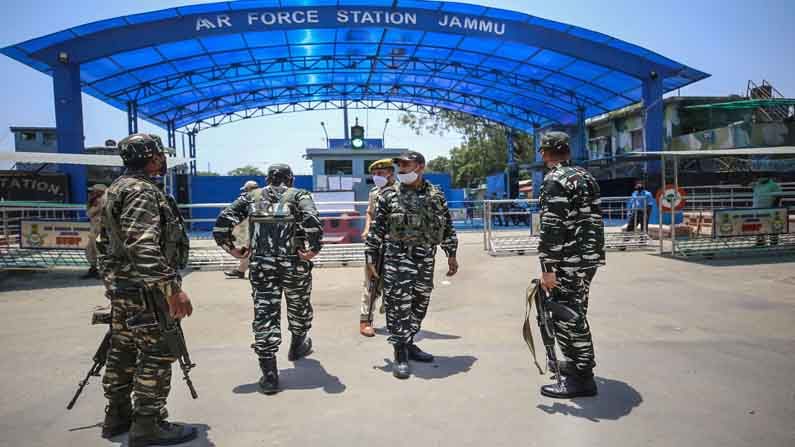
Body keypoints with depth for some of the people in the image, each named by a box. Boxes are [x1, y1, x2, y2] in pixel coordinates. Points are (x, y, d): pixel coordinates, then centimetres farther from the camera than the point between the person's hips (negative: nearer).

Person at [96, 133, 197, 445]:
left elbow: (105, 243, 20)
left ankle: (117, 416, 28)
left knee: (122, 352, 16)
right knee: (157, 356, -2)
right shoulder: (142, 191, -17)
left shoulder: (118, 189, 16)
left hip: (122, 289, 10)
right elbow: (143, 249, -28)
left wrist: (113, 281, 24)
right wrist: (173, 289, -28)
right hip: (146, 291, -10)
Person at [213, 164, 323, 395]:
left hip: (261, 265, 1)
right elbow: (312, 221, -18)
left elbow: (223, 221, 1)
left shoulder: (252, 196, 11)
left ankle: (269, 374, -2)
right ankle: (298, 345, 45)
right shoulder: (299, 195, 3)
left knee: (265, 314, 3)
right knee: (299, 306, 23)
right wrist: (313, 249, -11)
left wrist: (231, 248, 8)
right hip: (294, 263, -1)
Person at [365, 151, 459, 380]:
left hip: (426, 259, 4)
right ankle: (400, 354, 3)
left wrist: (452, 254, 12)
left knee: (420, 304, 11)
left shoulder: (436, 196, 7)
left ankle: (409, 343, 28)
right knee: (398, 306, -6)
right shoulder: (389, 196, 0)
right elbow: (376, 228, 1)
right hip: (397, 258, -3)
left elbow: (447, 227, 13)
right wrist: (370, 256, -3)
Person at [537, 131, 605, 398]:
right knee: (574, 313, 21)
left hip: (570, 261, -9)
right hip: (591, 256, 10)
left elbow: (552, 228, -19)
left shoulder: (555, 180, -13)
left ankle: (582, 379, 2)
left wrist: (547, 268, -18)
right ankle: (574, 362, 34)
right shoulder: (585, 176, 15)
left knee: (568, 316, -3)